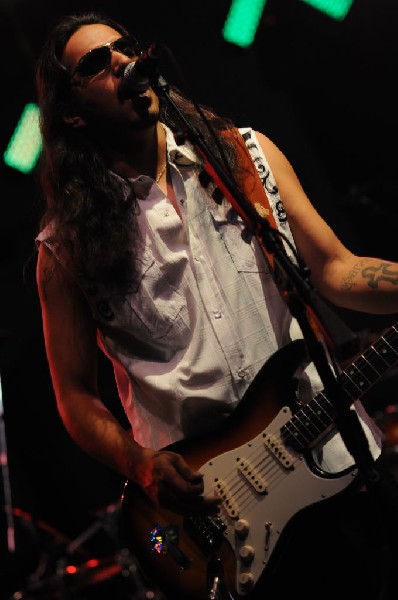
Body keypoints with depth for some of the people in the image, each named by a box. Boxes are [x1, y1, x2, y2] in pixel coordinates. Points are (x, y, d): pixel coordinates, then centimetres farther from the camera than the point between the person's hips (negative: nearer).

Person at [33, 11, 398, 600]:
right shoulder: (68, 246, -1)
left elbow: (334, 270, 5)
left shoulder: (246, 154, 6)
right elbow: (75, 393, 4)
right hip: (199, 503, -2)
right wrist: (139, 465, -12)